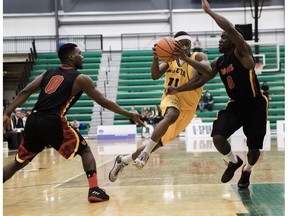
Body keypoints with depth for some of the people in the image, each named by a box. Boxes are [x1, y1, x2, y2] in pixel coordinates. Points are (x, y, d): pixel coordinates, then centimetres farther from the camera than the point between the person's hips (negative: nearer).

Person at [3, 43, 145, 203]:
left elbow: (25, 92, 10)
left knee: (19, 162, 19)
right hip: (53, 123, -5)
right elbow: (104, 102, 9)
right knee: (85, 151, 12)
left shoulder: (48, 73, 21)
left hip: (33, 121, 5)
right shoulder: (80, 79, 7)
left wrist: (7, 114, 8)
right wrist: (130, 115, 17)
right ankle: (94, 190, -3)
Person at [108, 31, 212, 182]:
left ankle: (123, 160, 23)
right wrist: (155, 58, -29)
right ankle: (145, 153, -34)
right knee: (171, 115, -40)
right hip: (172, 97, 0)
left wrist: (186, 58, -38)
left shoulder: (198, 57, -8)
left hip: (188, 108, 1)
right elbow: (155, 76, -10)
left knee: (158, 143, 3)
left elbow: (208, 71, -29)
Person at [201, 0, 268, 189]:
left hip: (255, 106, -4)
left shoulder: (243, 53, -17)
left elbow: (231, 29, -33)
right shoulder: (218, 63, 2)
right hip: (235, 106, 5)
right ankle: (234, 161, 12)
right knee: (218, 137, -18)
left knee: (254, 148, 6)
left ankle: (247, 171, 40)